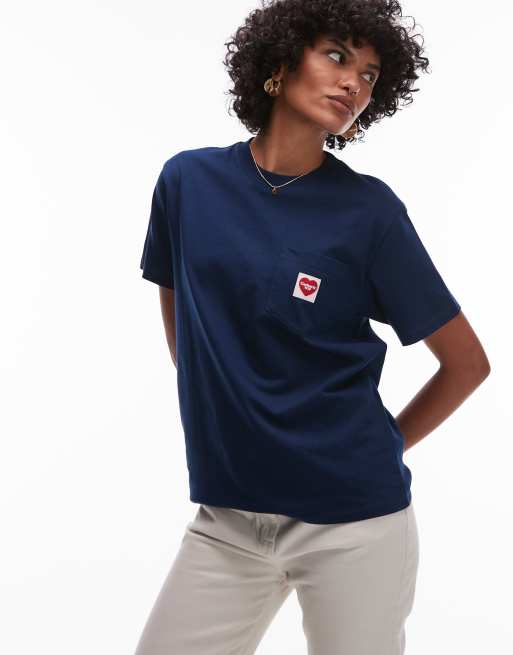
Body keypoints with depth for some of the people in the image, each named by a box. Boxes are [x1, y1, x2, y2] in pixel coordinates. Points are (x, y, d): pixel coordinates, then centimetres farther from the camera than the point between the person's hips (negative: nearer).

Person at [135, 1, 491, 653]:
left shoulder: (369, 209, -8)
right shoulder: (189, 180, 0)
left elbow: (467, 362, -1)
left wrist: (379, 448, 4)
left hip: (352, 523, -2)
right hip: (225, 515, 3)